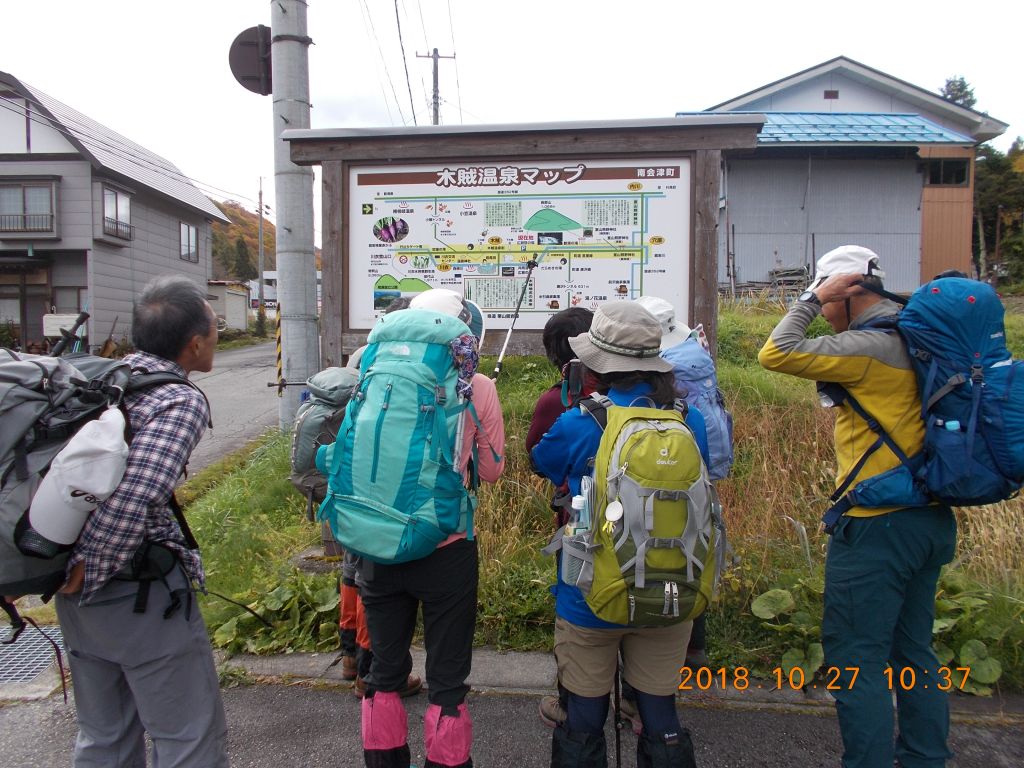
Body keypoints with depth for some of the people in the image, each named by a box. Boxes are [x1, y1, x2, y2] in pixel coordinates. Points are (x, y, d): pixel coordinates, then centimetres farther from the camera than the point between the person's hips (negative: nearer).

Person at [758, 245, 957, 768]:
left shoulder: (869, 345, -17)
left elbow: (776, 354, -18)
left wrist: (811, 298, -9)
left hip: (878, 525, -10)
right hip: (930, 519, 10)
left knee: (853, 659, 0)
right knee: (913, 652, 20)